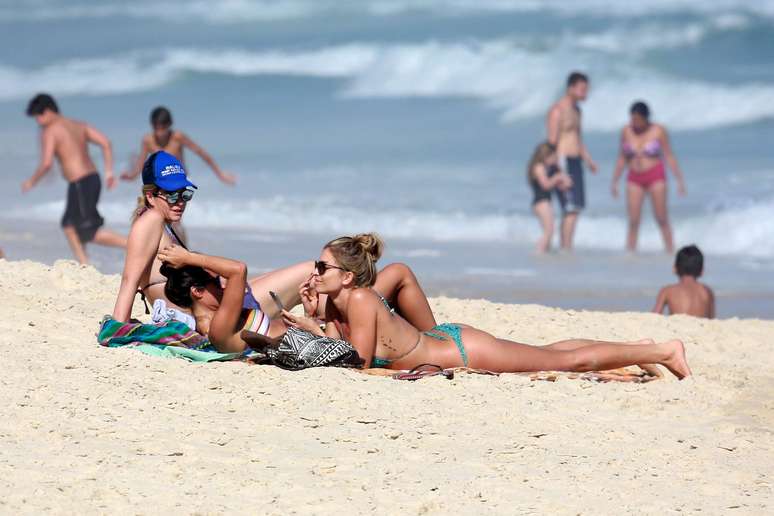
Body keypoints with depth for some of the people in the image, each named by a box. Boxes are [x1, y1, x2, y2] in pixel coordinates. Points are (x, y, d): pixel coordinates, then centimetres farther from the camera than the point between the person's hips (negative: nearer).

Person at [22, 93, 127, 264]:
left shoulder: (49, 132, -7)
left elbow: (46, 163, -17)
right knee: (69, 224, 21)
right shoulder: (78, 125, 15)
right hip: (93, 178, 9)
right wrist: (109, 171, 7)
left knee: (92, 233, -5)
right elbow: (105, 143, 7)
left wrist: (31, 182, -1)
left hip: (79, 185, -9)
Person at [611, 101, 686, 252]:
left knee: (662, 219, -3)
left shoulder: (658, 131, -6)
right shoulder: (626, 131, 2)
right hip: (634, 178, 2)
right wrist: (614, 182, 8)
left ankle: (671, 253, 3)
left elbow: (669, 156, -4)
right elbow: (622, 159, 9)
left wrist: (680, 180, -7)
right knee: (633, 221, -5)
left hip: (655, 176, -2)